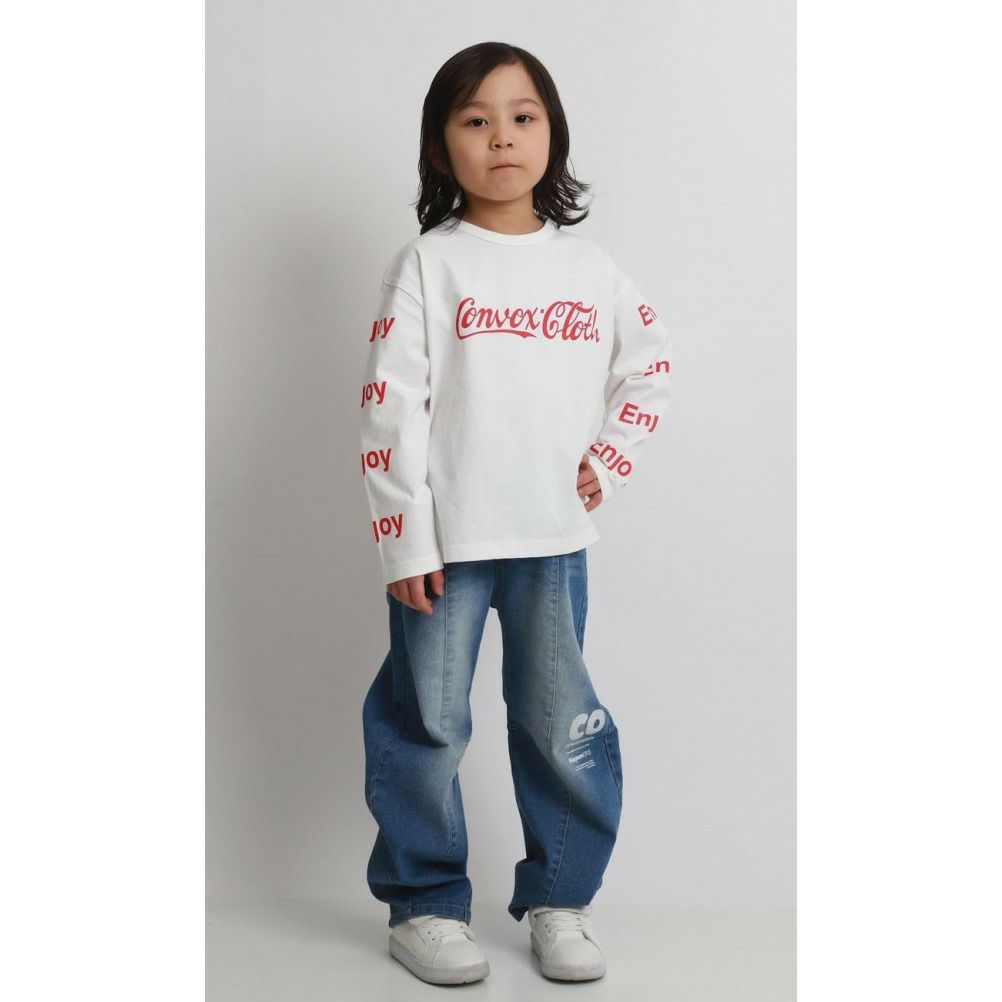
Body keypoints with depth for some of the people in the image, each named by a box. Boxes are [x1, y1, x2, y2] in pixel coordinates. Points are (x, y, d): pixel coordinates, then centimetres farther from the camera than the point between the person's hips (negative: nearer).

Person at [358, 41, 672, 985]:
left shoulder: (589, 266, 7)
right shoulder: (427, 263, -3)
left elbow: (649, 365, 19)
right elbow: (390, 406, -7)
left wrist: (608, 459, 5)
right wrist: (403, 540, -11)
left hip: (554, 540, 3)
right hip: (445, 544, -3)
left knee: (564, 726, 8)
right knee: (426, 728, 4)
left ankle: (557, 900, 23)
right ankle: (423, 905, 19)